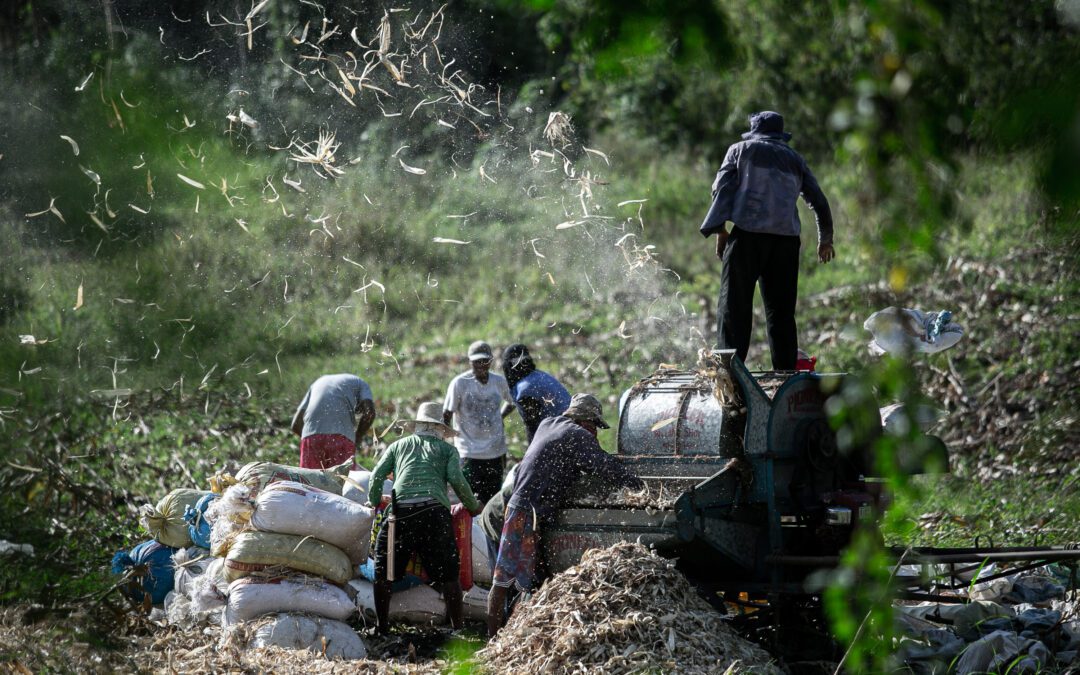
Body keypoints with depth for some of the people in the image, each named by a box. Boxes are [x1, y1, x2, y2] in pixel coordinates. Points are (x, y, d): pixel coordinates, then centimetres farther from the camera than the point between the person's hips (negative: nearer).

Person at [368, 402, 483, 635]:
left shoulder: (400, 445, 25)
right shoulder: (447, 449, 21)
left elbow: (377, 475, 15)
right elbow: (456, 479, 5)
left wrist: (373, 502, 31)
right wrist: (473, 506, 18)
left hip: (401, 512, 1)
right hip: (435, 512, 0)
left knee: (383, 573, 11)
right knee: (448, 575, 6)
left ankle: (382, 626, 11)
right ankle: (457, 627, 5)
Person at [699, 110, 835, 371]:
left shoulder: (740, 150, 15)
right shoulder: (794, 158, 23)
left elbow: (722, 187, 1)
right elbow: (818, 200, 22)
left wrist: (720, 230, -2)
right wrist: (825, 240, 32)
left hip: (748, 234, -3)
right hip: (786, 239, 3)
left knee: (734, 305, -4)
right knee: (781, 310, 8)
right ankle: (786, 371, 4)